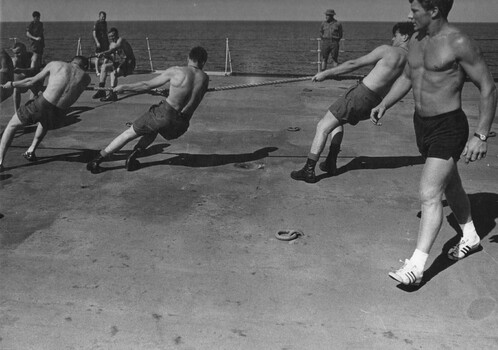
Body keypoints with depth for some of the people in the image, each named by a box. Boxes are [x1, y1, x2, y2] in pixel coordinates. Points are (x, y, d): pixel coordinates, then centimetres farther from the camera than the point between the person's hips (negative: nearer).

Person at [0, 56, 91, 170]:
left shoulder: (55, 64, 8)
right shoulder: (86, 78, 9)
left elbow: (32, 81, 12)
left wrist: (12, 84, 28)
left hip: (41, 104, -2)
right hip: (57, 114, 2)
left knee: (12, 125, 22)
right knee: (45, 124, 40)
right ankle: (31, 151, 31)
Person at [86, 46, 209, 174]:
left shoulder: (176, 71, -2)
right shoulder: (204, 79, 5)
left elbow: (147, 85, 2)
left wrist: (124, 87, 14)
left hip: (165, 113, -3)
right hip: (181, 125, 3)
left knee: (129, 133, 12)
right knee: (153, 129, 34)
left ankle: (97, 160, 15)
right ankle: (133, 157, 19)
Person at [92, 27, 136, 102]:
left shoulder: (121, 40, -11)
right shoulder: (111, 44, 12)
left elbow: (115, 48, -32)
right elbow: (113, 59, 6)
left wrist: (104, 53, -44)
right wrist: (106, 56, -16)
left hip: (129, 64, -8)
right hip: (119, 63, 8)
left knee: (114, 73, -31)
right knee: (104, 66, -10)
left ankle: (112, 95, -28)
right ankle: (101, 90, -12)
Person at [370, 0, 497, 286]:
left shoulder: (459, 43, -18)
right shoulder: (417, 40, 6)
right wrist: (384, 105, 6)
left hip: (448, 127, -8)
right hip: (422, 123, 9)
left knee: (430, 194, -13)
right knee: (450, 186, 23)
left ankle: (416, 266, -8)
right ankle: (471, 238, 43)